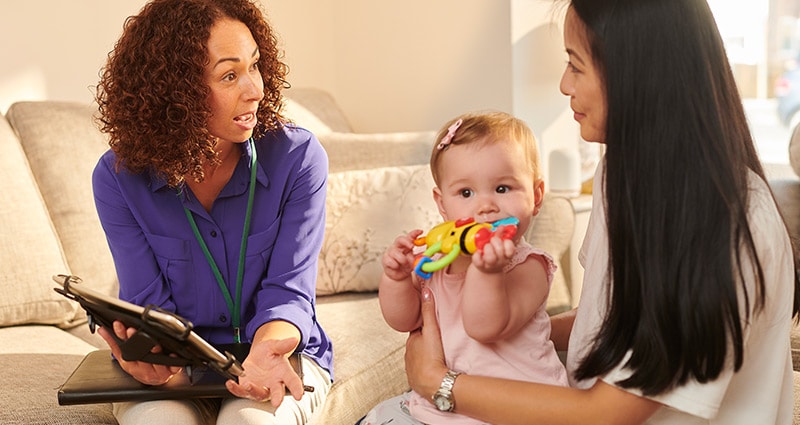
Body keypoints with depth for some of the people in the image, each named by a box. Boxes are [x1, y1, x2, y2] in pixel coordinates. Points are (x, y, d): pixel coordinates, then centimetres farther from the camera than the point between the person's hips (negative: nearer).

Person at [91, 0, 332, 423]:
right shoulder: (118, 177, -10)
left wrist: (267, 348, -37)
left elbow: (288, 292, -14)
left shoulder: (298, 156, -13)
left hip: (279, 348, 0)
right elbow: (152, 304, -9)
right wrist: (148, 352, -34)